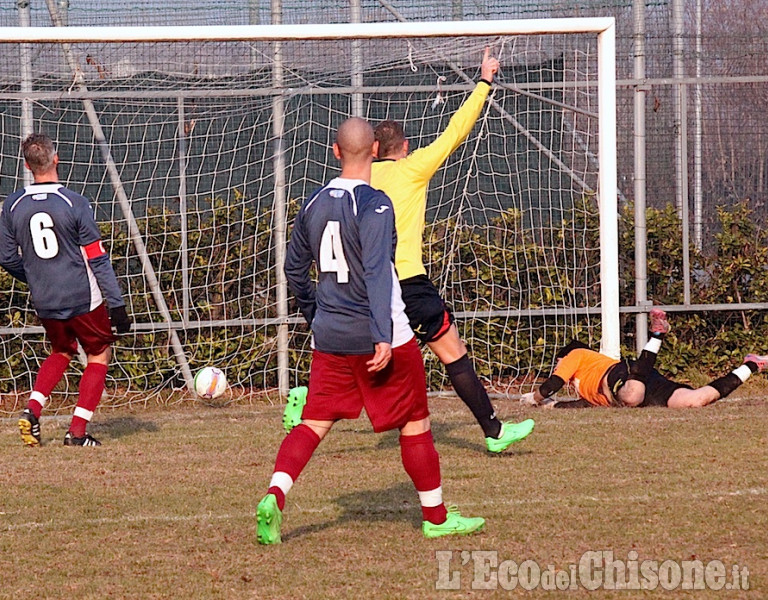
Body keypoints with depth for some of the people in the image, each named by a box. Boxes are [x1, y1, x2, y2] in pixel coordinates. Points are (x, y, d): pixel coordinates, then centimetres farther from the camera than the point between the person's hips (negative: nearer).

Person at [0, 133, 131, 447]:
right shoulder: (74, 203, -14)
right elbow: (97, 258, -12)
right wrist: (116, 303, -8)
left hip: (44, 303, 4)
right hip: (83, 298, -4)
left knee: (61, 352, 27)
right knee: (99, 354, 14)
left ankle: (33, 408, 4)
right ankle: (78, 430, 4)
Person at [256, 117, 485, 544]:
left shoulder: (315, 204, 7)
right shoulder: (374, 206, -14)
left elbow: (294, 269, 17)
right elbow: (377, 273, -23)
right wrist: (383, 338, -28)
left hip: (329, 337, 6)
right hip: (377, 336, -5)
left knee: (314, 423, 5)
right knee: (415, 424, 8)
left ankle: (275, 496, -18)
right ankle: (436, 517, 17)